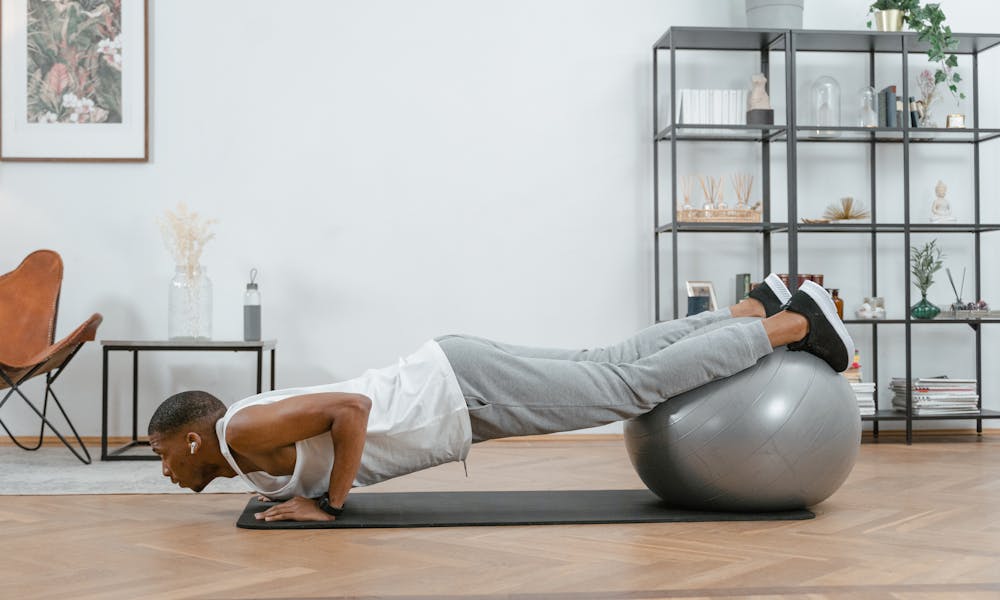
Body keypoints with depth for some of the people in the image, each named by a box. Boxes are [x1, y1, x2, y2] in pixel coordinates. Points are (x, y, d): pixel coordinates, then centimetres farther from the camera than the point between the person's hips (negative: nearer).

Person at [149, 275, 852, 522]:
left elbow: (350, 407, -30)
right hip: (450, 384, 8)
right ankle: (760, 308, 20)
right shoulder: (254, 437, 14)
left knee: (633, 386, -5)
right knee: (613, 366, 11)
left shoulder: (245, 433, -15)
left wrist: (329, 502, -19)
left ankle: (800, 324, 2)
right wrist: (295, 483, 19)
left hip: (464, 389, -8)